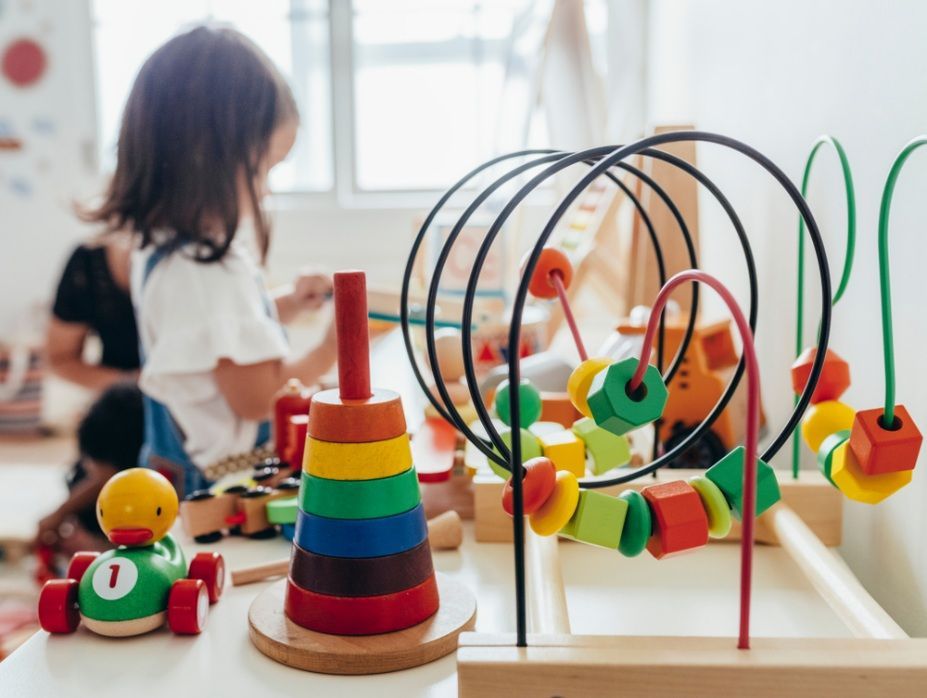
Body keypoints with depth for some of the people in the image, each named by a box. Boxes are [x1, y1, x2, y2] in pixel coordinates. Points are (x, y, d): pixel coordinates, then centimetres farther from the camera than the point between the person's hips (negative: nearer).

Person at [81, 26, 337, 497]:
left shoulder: (163, 247, 5)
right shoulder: (208, 269, -26)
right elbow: (256, 397, -22)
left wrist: (283, 306, 10)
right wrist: (328, 352, -8)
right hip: (214, 483, -10)